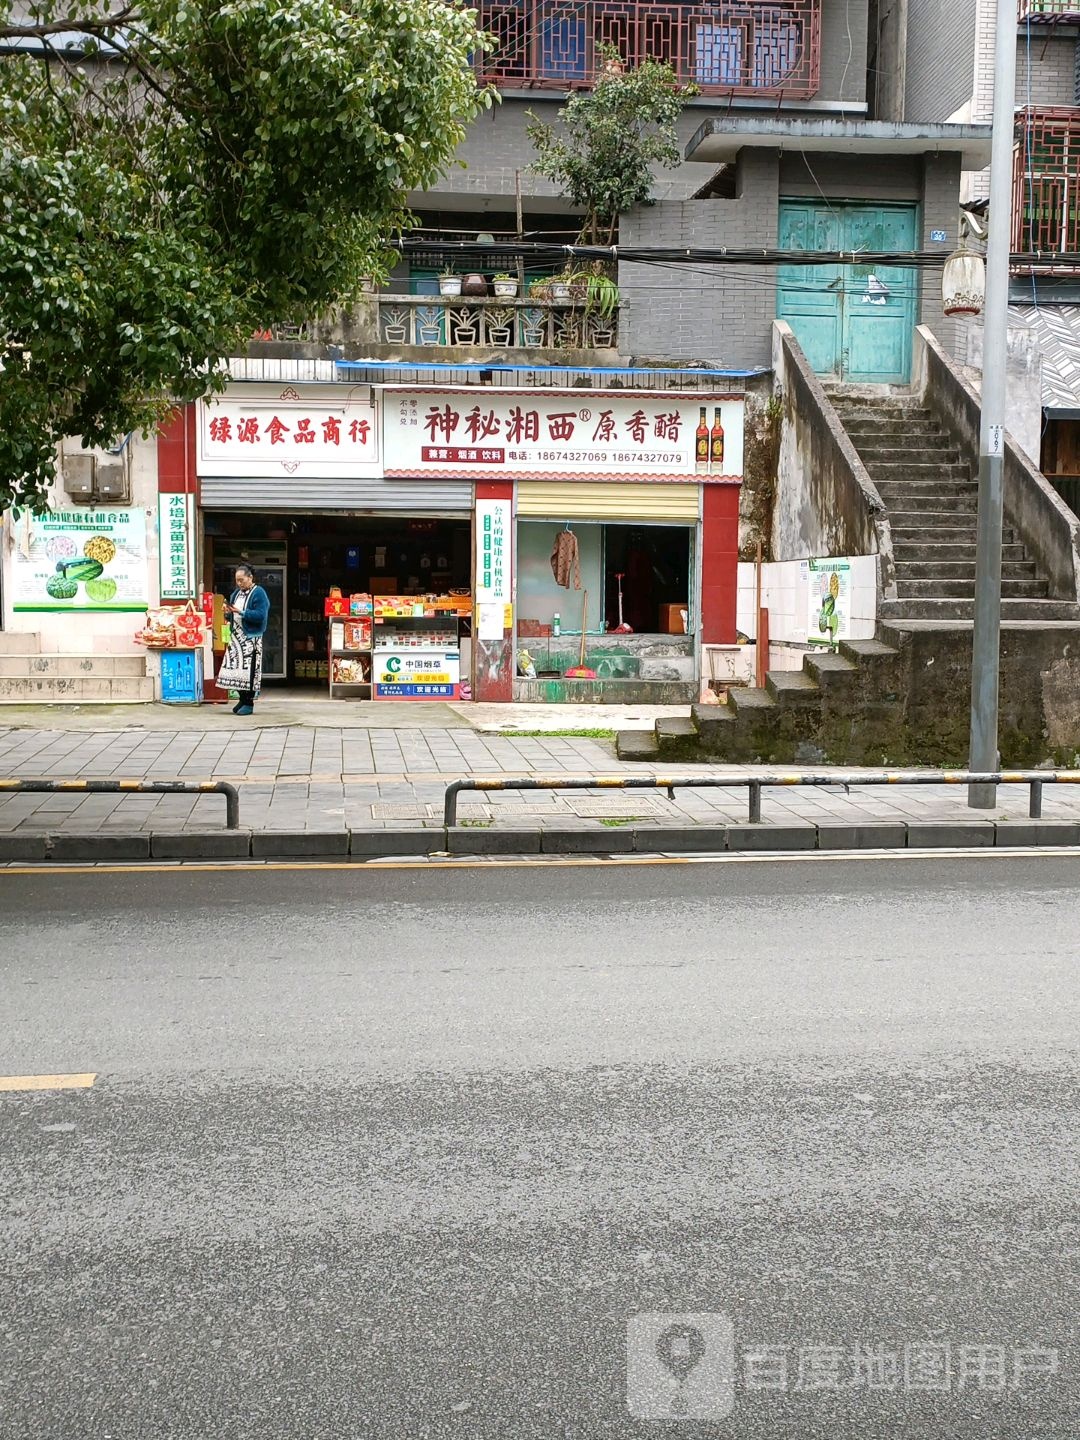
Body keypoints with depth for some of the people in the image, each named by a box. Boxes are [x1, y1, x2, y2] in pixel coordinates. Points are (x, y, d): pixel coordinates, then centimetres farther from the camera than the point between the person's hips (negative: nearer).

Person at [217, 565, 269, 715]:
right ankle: (242, 700, 14)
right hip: (236, 636, 7)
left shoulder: (259, 593, -6)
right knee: (236, 667, 3)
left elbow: (260, 616, -17)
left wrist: (240, 612, -19)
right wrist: (229, 612, -1)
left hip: (251, 637, -7)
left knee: (248, 669, -9)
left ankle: (249, 703, -3)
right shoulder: (236, 593, 17)